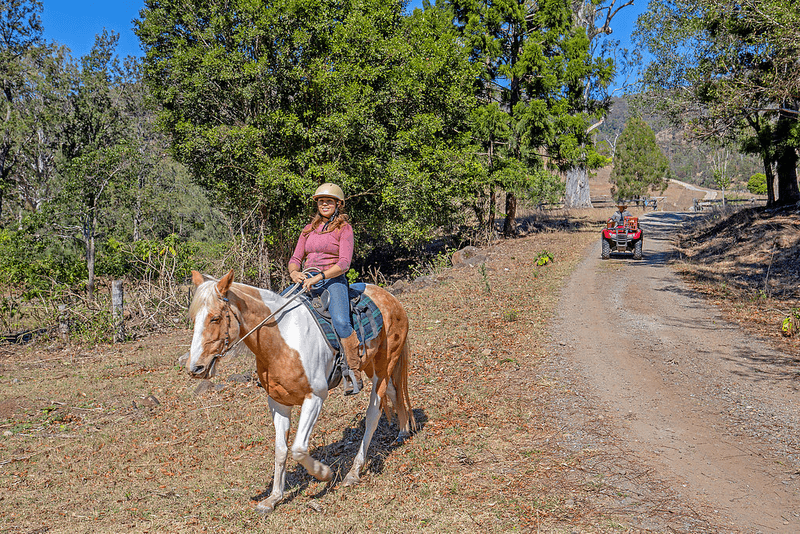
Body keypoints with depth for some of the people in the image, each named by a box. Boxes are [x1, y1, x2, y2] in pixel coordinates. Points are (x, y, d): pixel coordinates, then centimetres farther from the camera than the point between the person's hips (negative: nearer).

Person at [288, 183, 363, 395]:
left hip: (333, 280, -5)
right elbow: (295, 259, 16)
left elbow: (344, 263, -9)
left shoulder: (344, 228, 3)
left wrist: (319, 277, -22)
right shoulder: (309, 229, 20)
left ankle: (355, 374, -21)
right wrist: (294, 273, -8)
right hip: (306, 281, 5)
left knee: (341, 322, -30)